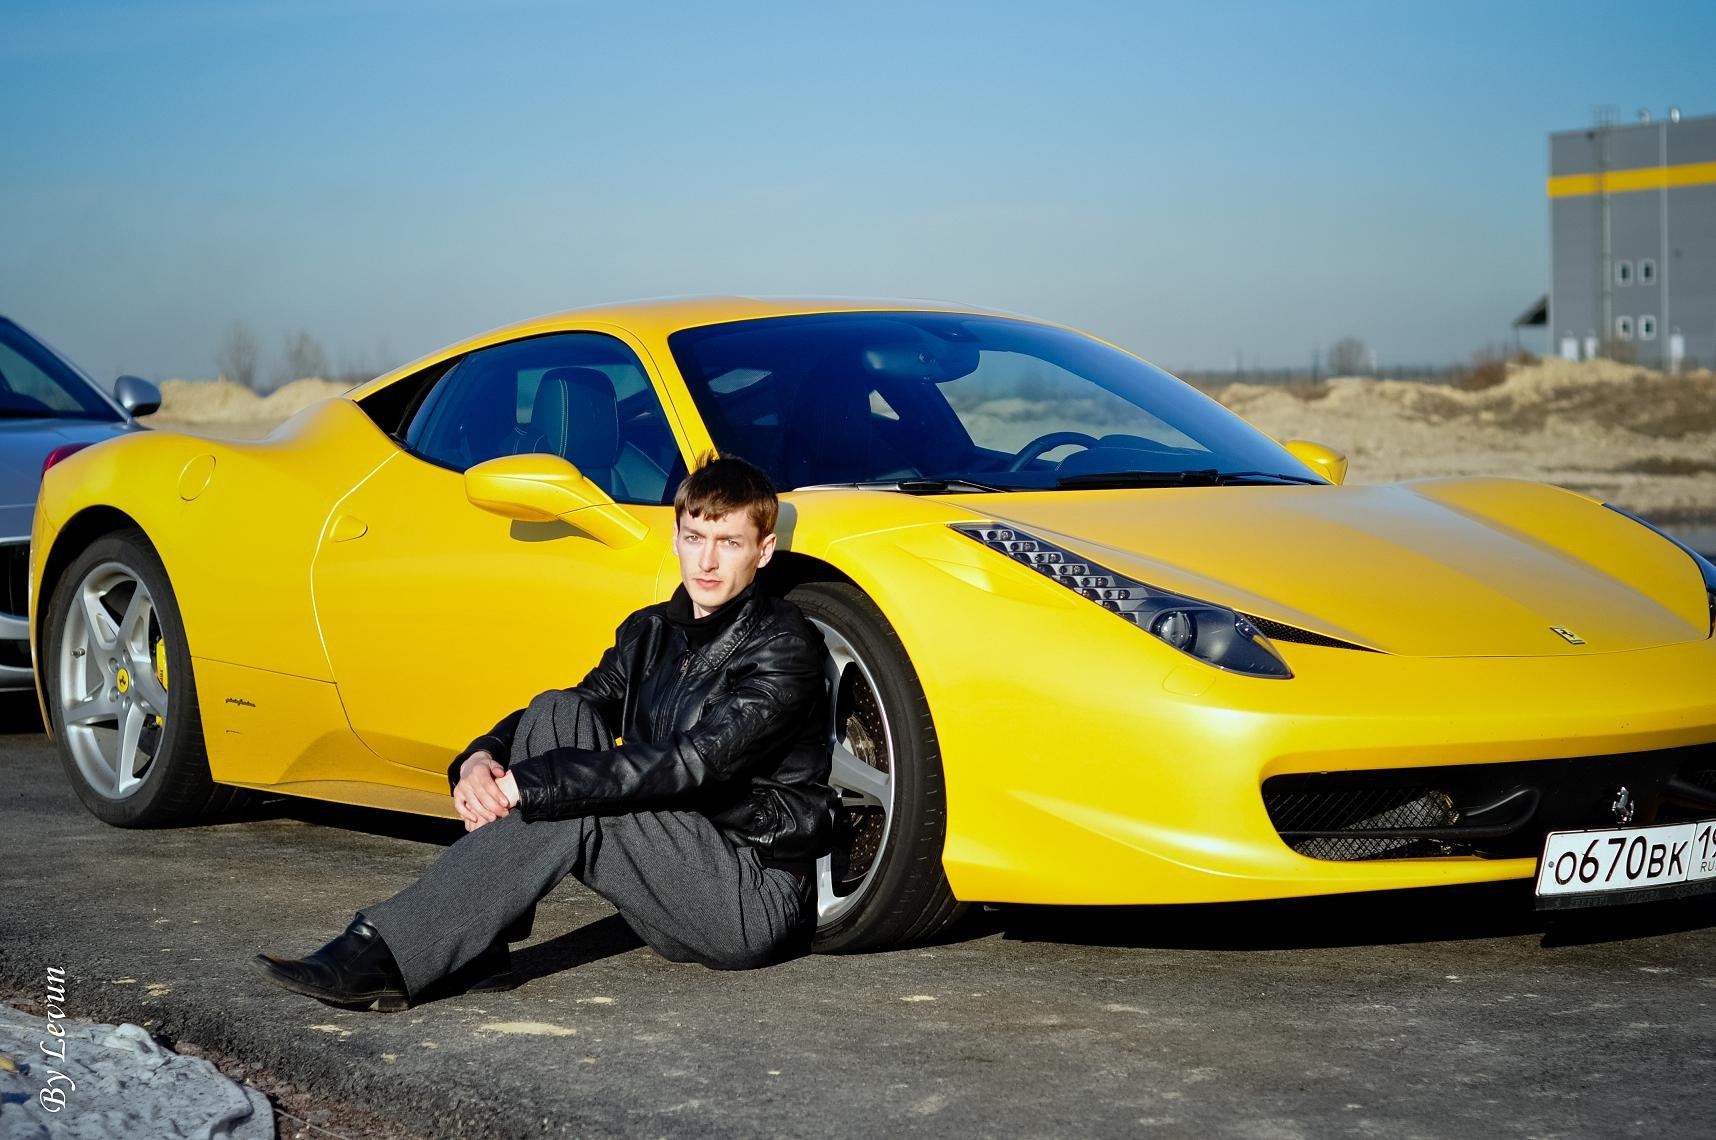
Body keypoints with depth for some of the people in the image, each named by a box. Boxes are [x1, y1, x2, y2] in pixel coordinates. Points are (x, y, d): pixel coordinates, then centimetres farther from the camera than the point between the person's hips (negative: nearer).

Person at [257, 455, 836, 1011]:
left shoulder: (783, 648, -14)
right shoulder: (651, 632, 11)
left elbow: (693, 762, -26)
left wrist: (524, 786, -29)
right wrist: (480, 759, -17)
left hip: (759, 901, -7)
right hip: (669, 873, 7)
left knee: (571, 812, -29)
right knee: (559, 712, -10)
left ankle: (384, 958, -29)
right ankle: (480, 949, -20)